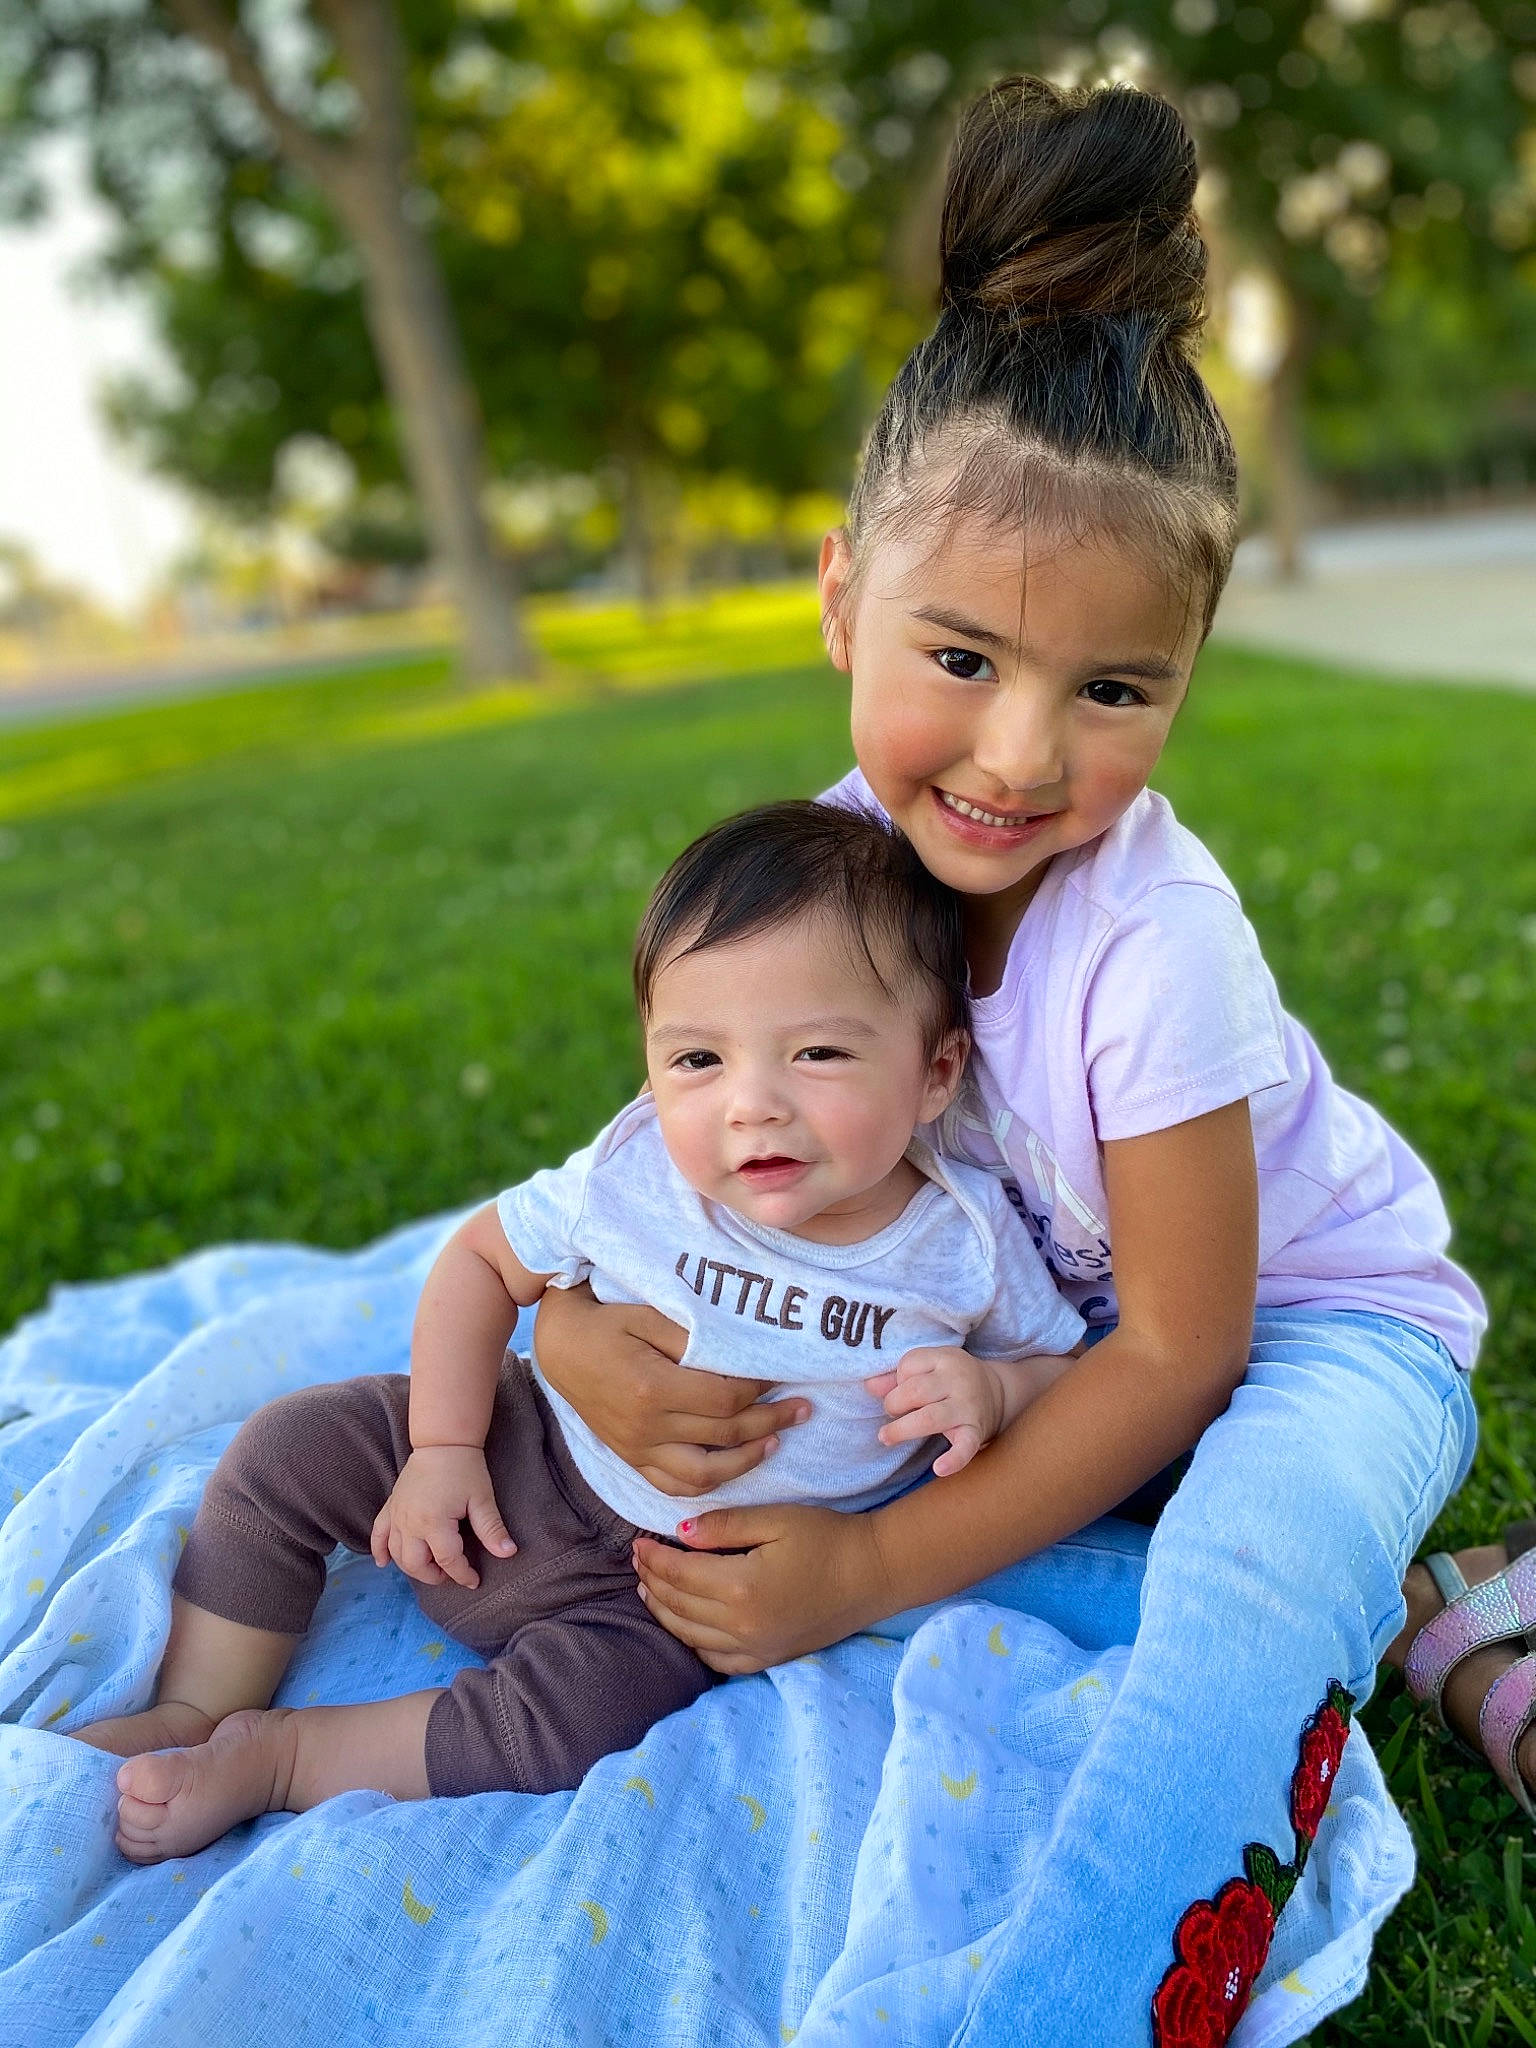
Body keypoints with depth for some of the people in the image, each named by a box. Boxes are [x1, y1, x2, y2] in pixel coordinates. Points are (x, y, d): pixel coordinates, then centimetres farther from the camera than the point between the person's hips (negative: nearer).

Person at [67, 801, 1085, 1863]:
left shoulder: (967, 1248, -20)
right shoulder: (634, 1179, -20)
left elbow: (1065, 1368, -2)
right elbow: (482, 1258, -3)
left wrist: (987, 1391, -25)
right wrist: (445, 1448, -7)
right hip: (536, 1456, 2)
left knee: (560, 1728, -26)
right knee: (289, 1449, -6)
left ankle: (271, 1758, -3)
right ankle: (196, 1713, 15)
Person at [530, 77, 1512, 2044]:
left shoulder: (1154, 938, -31)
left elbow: (1182, 1351, -24)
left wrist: (882, 1567, -23)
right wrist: (576, 1325, -25)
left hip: (1321, 1324, -7)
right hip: (1064, 1321, 8)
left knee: (1246, 1579, -36)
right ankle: (1361, 1610, -2)